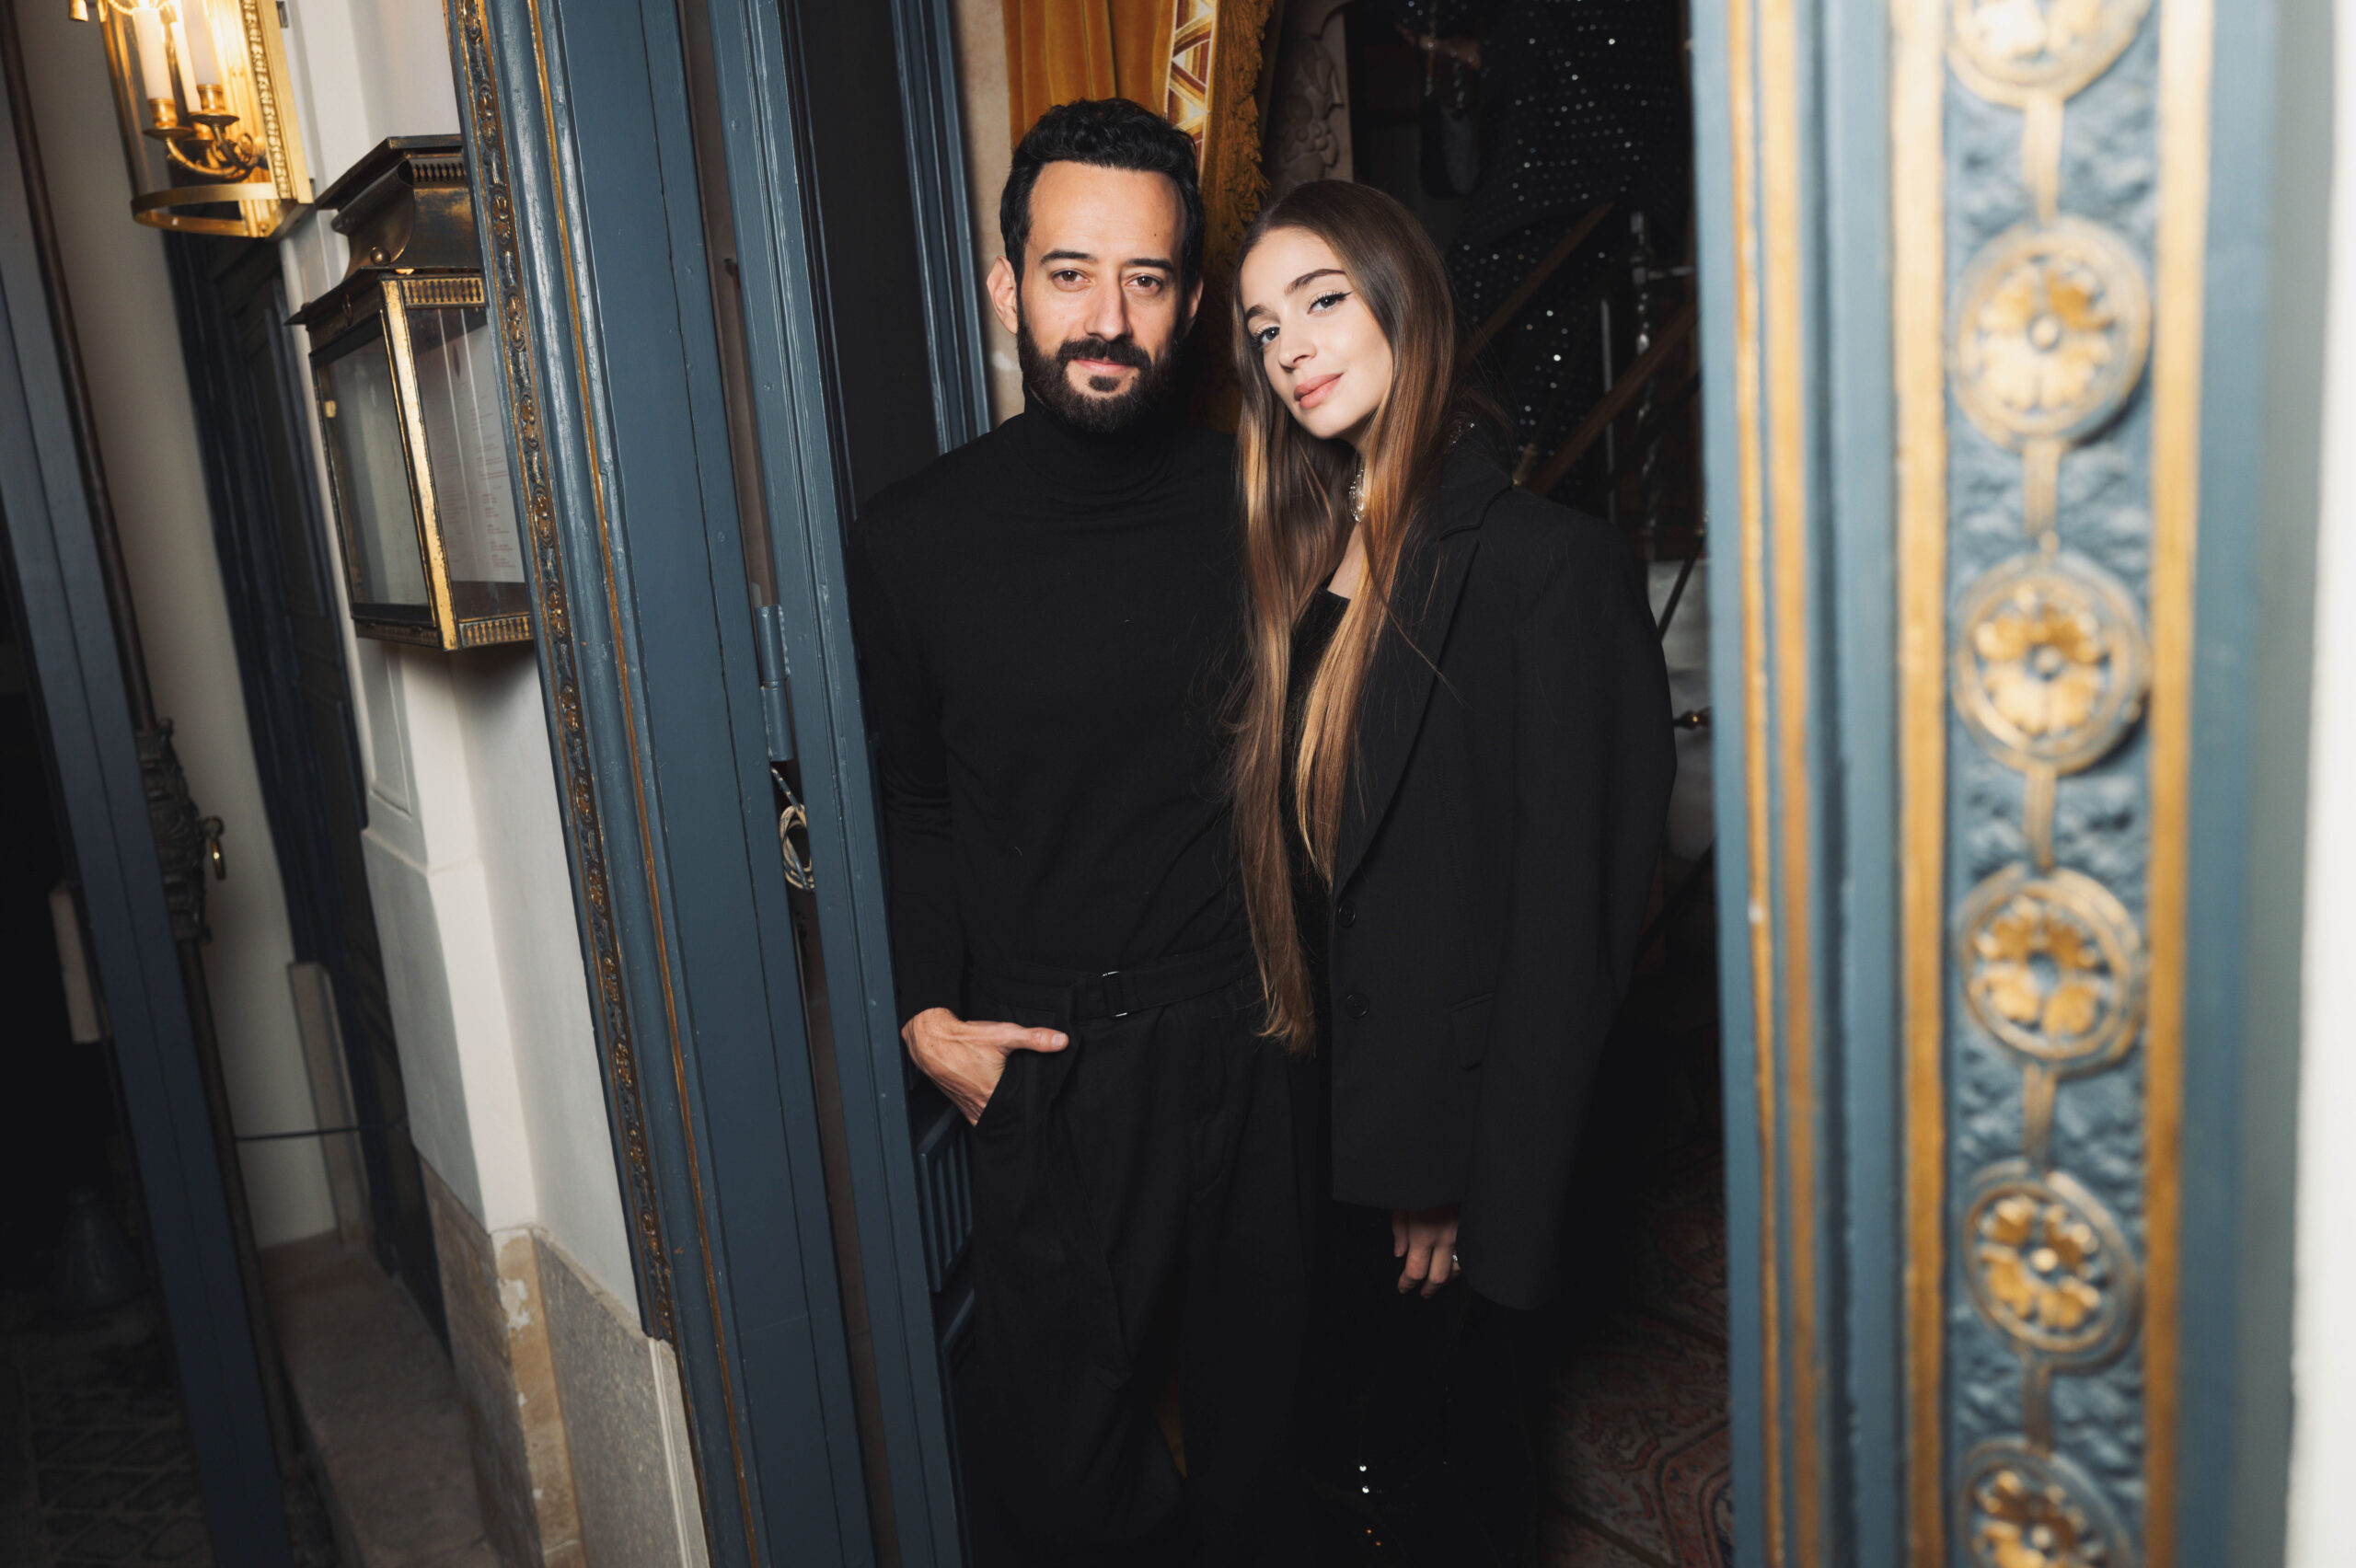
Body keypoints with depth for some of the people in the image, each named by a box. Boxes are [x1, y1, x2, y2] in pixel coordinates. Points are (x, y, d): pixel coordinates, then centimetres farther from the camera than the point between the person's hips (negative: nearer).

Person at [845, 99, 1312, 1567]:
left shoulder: (1259, 505, -1)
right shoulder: (915, 540, -2)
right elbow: (907, 801, 8)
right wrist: (925, 1013, -1)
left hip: (1254, 1042, 1)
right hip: (1044, 1066, 0)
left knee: (1259, 1416, 16)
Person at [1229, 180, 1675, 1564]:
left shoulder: (1550, 563, -16)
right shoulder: (1303, 557, 5)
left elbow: (1568, 906, -17)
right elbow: (1293, 849, 7)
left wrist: (1485, 1187, -15)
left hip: (1462, 1108, -6)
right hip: (1339, 1098, 6)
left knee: (1466, 1435, 15)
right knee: (1359, 1413, 21)